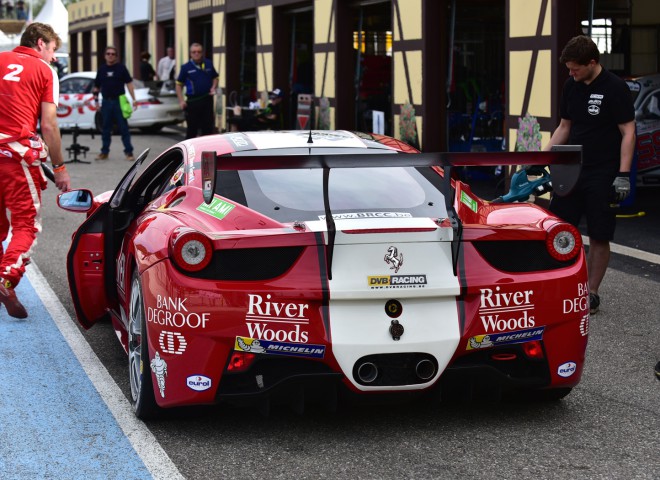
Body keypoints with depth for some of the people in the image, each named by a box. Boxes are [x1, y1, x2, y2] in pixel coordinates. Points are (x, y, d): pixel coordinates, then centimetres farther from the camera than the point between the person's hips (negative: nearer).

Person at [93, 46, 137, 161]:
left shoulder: (121, 68, 0)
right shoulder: (102, 69, 8)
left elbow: (129, 83, -2)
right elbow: (97, 86, 14)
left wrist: (134, 99, -9)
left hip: (119, 101, -3)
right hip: (106, 102, 3)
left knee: (124, 128, -3)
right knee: (106, 128, 9)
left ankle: (129, 152, 0)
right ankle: (104, 152, 16)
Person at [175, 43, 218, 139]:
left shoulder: (208, 64, 6)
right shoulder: (186, 67, -2)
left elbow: (215, 78, 20)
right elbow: (179, 84, 2)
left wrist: (213, 88, -1)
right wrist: (181, 100, -8)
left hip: (207, 100, 3)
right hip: (193, 101, -3)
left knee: (208, 126, 7)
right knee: (192, 128, 3)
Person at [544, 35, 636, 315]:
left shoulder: (615, 88, -10)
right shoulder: (571, 87, 9)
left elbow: (628, 132, -10)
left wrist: (623, 175, -16)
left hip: (602, 176, -6)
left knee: (599, 237, 2)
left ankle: (591, 294, 12)